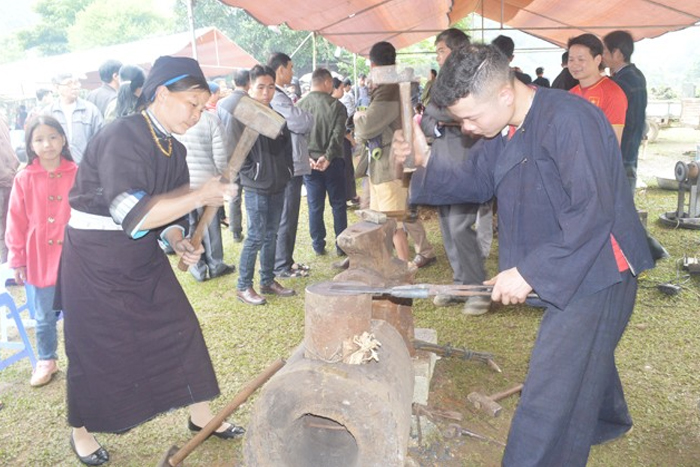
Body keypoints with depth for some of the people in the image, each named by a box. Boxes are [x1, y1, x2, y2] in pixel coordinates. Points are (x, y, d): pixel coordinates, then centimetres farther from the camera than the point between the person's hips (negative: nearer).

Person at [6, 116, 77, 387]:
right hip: (38, 261, 1)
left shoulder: (77, 174, -7)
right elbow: (16, 222, 0)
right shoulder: (24, 179, -5)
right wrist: (17, 259, 3)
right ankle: (46, 361, 36)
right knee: (44, 318, 16)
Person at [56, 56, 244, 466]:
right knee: (94, 348, 8)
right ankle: (81, 430, 34)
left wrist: (178, 241, -8)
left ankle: (201, 415, 25)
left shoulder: (174, 150, 3)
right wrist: (199, 196, -31)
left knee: (180, 330, 7)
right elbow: (133, 214, -33)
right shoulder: (121, 138, -23)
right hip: (95, 262, -7)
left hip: (143, 258, 7)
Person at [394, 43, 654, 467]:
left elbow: (592, 212, -30)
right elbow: (476, 181, 10)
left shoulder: (569, 120, -26)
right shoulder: (504, 130, 2)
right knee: (585, 353, 32)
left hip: (595, 273, -9)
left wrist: (530, 272, -28)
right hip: (562, 270, 10)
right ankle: (608, 420, 59)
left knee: (549, 400, -7)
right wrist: (426, 159, -6)